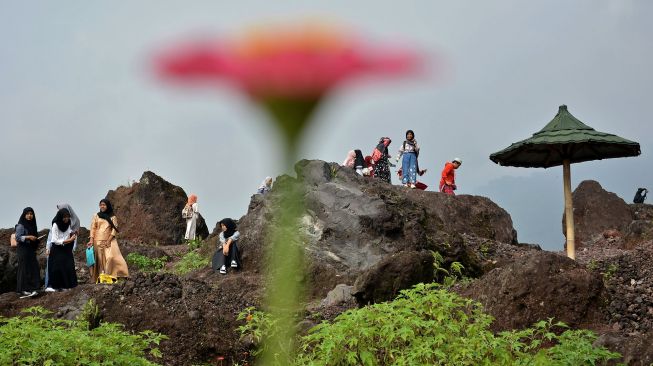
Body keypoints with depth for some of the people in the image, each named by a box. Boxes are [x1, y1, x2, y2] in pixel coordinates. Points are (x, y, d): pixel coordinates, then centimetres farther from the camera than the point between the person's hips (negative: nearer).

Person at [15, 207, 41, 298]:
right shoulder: (20, 226, -8)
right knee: (25, 269, -6)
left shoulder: (32, 225, 13)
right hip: (23, 250, -7)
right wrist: (28, 237, -23)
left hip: (31, 250, 7)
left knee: (33, 268, 3)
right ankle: (23, 290, -2)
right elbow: (17, 237, -14)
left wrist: (36, 239, 4)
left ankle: (31, 289, 8)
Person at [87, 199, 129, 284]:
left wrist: (108, 241, -11)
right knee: (100, 259, -4)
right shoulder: (96, 216, 11)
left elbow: (114, 229, 1)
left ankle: (110, 276, -16)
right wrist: (91, 240, -9)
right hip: (98, 241, 1)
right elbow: (93, 228, 4)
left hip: (109, 241, -1)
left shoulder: (112, 217, 8)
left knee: (110, 257, -18)